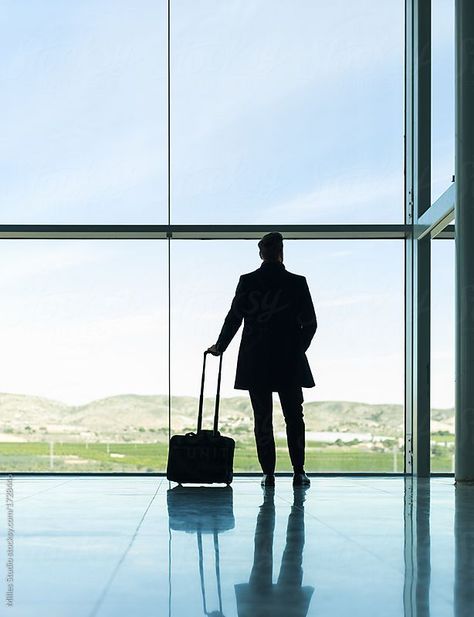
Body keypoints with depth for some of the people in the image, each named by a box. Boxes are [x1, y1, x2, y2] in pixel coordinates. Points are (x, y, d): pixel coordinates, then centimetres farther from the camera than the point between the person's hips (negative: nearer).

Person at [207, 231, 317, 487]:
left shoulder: (247, 282, -3)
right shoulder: (297, 283, -3)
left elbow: (233, 319, 0)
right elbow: (310, 323, -1)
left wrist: (219, 347, 14)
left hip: (256, 362, 0)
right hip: (290, 362, 0)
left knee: (262, 418, 5)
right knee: (294, 417, 9)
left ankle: (268, 473, 2)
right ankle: (298, 472, 7)